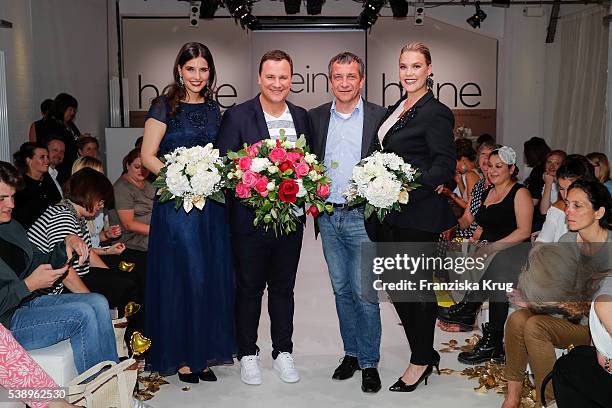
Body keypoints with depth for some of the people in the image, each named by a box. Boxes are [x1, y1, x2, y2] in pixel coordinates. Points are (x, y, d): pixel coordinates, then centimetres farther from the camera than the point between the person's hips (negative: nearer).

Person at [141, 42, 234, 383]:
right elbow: (148, 156, -6)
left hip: (211, 204, 5)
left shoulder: (213, 108, 12)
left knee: (212, 276, 7)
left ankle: (204, 352, 21)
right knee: (181, 277, -2)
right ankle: (179, 355, 13)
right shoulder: (164, 106, -3)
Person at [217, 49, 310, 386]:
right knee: (249, 288, 11)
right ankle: (247, 354, 27)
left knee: (283, 288, 16)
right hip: (250, 220, -3)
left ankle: (283, 351, 31)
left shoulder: (302, 116, 6)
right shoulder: (237, 116, -7)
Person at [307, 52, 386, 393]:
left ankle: (369, 362, 13)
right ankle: (351, 352, 28)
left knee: (364, 294, -1)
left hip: (362, 216, -4)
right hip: (328, 217, 4)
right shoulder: (316, 117, 8)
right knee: (342, 290, 14)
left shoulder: (380, 117, -2)